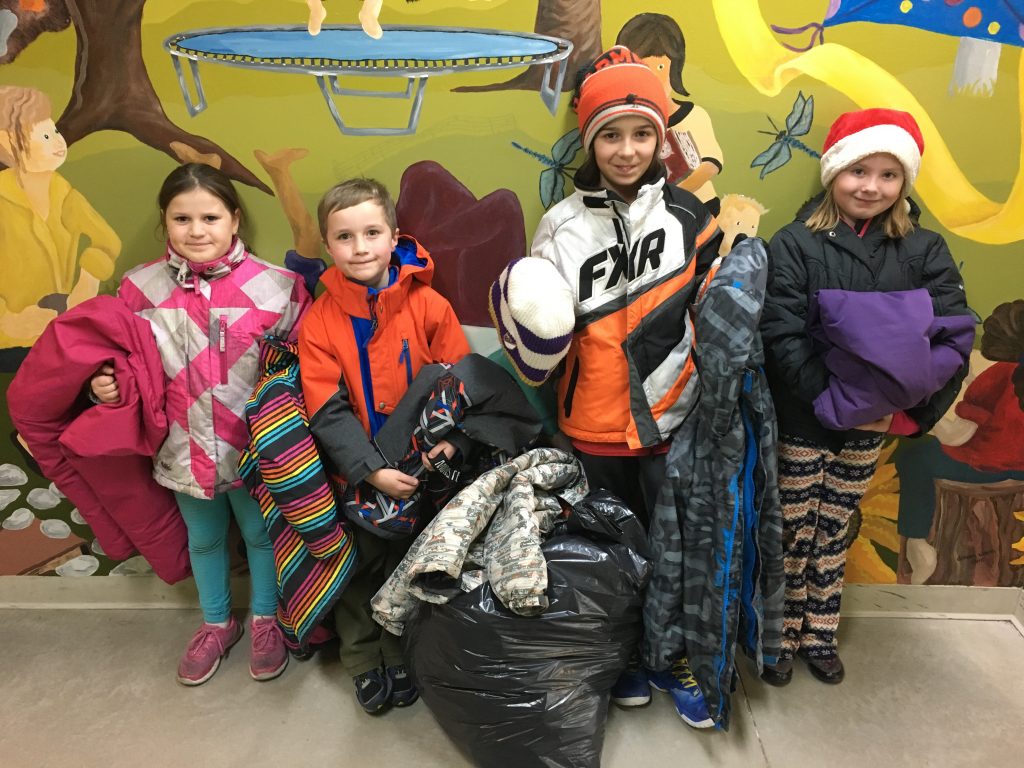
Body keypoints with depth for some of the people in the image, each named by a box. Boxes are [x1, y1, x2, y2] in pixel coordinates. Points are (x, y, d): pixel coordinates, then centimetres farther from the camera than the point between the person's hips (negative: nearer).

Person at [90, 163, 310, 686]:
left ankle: (264, 621, 44)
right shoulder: (140, 289, -7)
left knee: (260, 534, 18)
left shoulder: (276, 287, -16)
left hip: (256, 447, -2)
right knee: (204, 540, 23)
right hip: (186, 448, 3)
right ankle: (216, 624, 48)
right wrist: (107, 387, -13)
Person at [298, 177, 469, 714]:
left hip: (423, 469, 0)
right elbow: (328, 411, -12)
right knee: (361, 569, 15)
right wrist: (372, 470, -21)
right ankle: (364, 662, 37)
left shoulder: (427, 304, -10)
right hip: (358, 475, 0)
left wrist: (449, 438, -22)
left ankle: (402, 656, 39)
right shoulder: (319, 321, -10)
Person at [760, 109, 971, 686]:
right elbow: (783, 336, -17)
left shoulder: (925, 251, 1)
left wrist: (911, 412, -19)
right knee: (792, 532, 8)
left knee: (835, 531, 17)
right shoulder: (795, 244, -9)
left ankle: (820, 633, 35)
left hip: (875, 424, 3)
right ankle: (781, 635, 28)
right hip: (801, 419, -3)